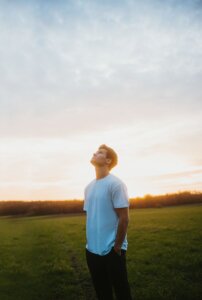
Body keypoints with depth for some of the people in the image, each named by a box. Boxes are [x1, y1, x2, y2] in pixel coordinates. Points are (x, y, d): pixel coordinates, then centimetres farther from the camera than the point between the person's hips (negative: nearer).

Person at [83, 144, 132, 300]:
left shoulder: (115, 183, -13)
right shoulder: (89, 187, 9)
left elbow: (124, 218, -14)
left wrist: (117, 247, -12)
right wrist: (89, 242, 14)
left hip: (111, 250, -6)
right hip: (92, 250, 7)